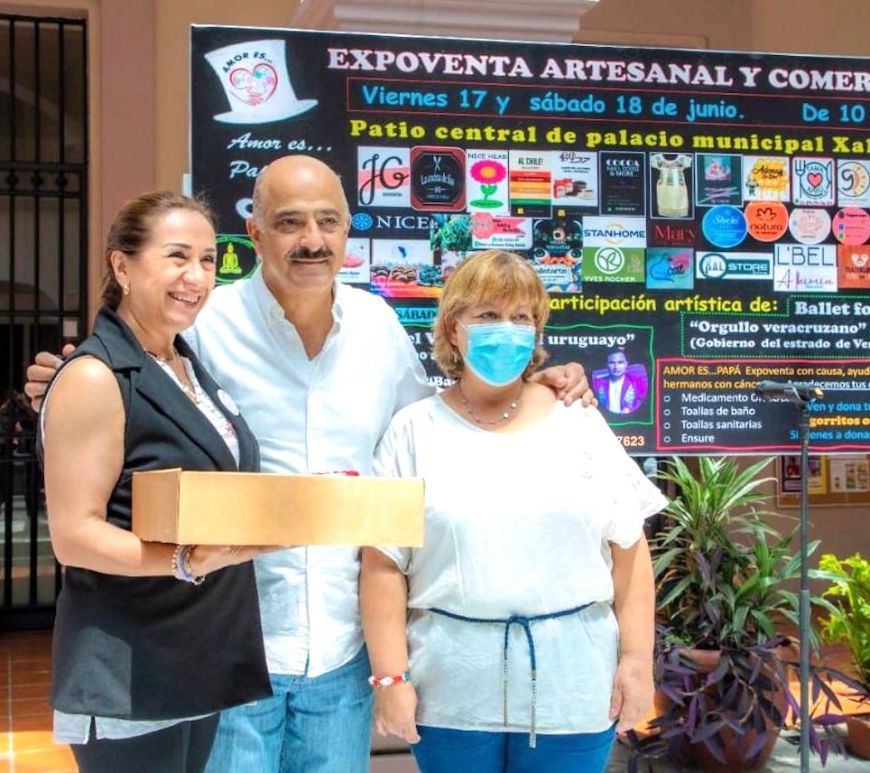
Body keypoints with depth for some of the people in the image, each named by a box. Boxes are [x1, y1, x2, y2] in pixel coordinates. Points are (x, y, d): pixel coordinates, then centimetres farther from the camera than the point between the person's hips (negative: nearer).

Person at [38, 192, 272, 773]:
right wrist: (184, 562, -32)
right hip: (129, 679, -9)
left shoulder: (191, 366, 14)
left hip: (205, 661, 9)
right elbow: (74, 536, -19)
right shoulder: (95, 379, -15)